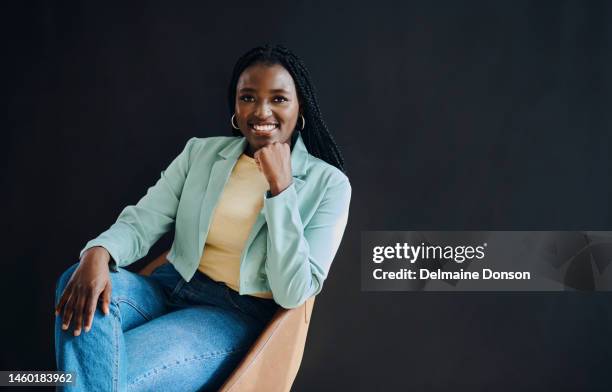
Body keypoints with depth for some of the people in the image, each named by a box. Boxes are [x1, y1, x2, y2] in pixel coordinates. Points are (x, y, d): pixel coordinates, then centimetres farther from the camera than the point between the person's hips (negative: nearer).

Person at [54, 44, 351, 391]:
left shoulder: (329, 183, -5)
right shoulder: (201, 152, 7)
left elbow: (293, 293, -13)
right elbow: (141, 223, 0)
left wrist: (280, 187, -19)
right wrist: (98, 253, -24)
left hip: (239, 316, -4)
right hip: (171, 288, 5)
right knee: (82, 285, -28)